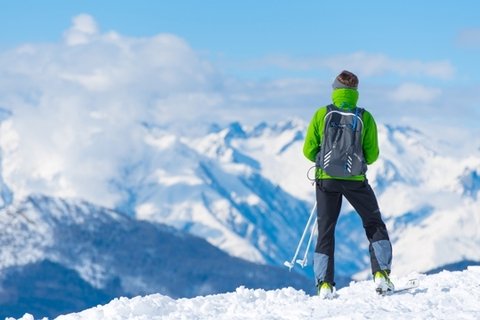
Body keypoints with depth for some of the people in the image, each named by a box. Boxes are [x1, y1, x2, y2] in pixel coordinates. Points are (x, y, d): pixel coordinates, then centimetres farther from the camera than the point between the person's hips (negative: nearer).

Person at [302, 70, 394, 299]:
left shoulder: (321, 114, -4)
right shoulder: (365, 117, -4)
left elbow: (309, 151, -1)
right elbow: (372, 155, 0)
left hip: (326, 179, 1)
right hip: (355, 180, -1)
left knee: (326, 230, 11)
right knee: (375, 226, 15)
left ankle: (324, 284, 3)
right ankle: (381, 274, 1)